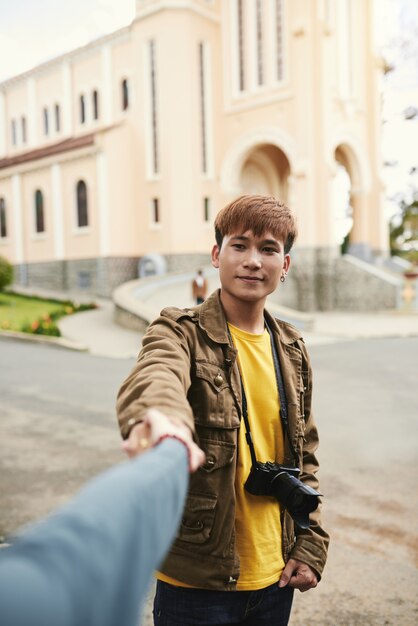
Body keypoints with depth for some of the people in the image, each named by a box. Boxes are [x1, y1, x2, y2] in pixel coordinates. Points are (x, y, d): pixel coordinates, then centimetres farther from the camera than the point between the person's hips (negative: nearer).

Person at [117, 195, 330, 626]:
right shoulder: (182, 332, -13)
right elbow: (152, 380, -38)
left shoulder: (292, 349, 3)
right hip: (196, 581, -4)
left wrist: (311, 544, 5)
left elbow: (304, 452, 11)